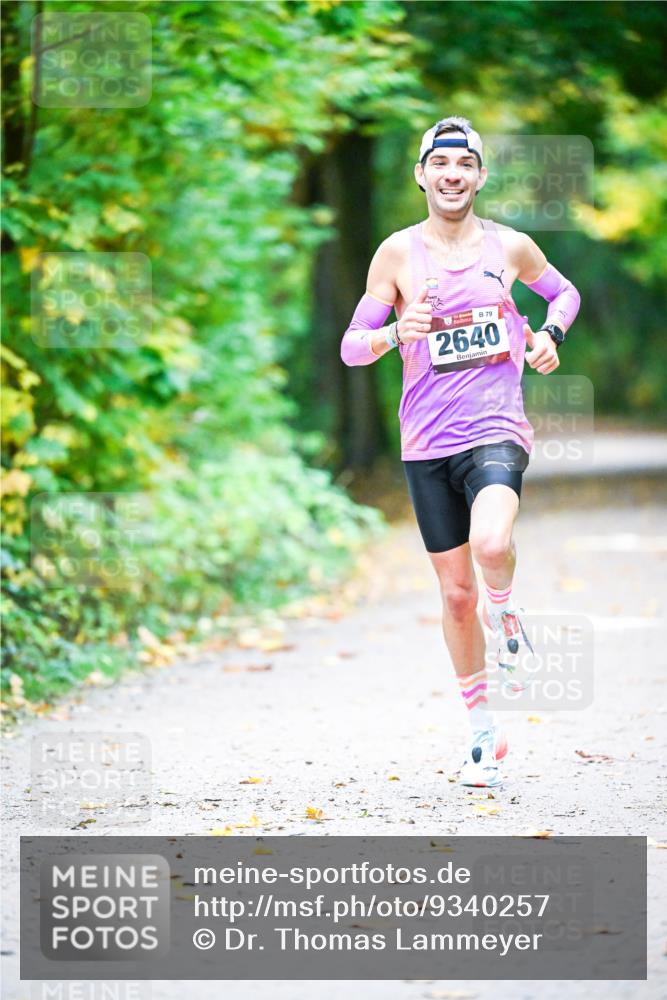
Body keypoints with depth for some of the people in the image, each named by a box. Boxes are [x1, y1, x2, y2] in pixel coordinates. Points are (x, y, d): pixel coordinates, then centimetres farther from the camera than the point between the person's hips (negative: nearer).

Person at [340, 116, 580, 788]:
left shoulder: (510, 247, 4)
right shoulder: (398, 253, 1)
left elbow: (563, 291, 23)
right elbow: (350, 347, 2)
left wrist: (550, 335, 3)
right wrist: (396, 333, -19)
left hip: (496, 431, -1)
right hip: (427, 444, 1)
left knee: (491, 544, -31)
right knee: (455, 593, 7)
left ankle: (504, 612, 5)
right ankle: (484, 731, 24)